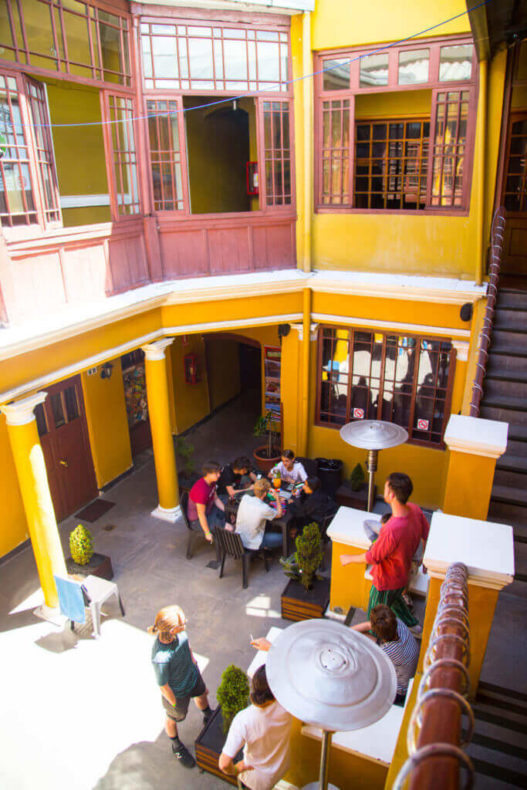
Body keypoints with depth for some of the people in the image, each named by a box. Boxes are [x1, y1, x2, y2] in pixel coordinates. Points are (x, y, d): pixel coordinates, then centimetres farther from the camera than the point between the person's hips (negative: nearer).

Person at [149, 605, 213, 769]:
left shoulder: (179, 633, -28)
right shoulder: (160, 658, -46)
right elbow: (163, 686, -27)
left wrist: (194, 666, 12)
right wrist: (175, 704, -10)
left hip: (193, 676, 6)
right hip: (177, 692, -5)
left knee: (202, 695, 33)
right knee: (173, 718, 26)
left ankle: (209, 718, 67)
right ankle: (176, 745, 58)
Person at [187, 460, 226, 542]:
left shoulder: (211, 482, -6)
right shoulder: (201, 491, -35)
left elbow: (216, 499, 9)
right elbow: (201, 514, -29)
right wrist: (208, 534, -22)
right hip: (197, 520, -10)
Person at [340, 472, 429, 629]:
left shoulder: (392, 530, -43)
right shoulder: (414, 509, -19)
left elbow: (373, 557, -27)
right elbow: (427, 536, -1)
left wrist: (350, 558, -8)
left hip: (387, 580, -8)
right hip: (403, 574, 8)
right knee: (394, 598, 38)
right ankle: (413, 624, 55)